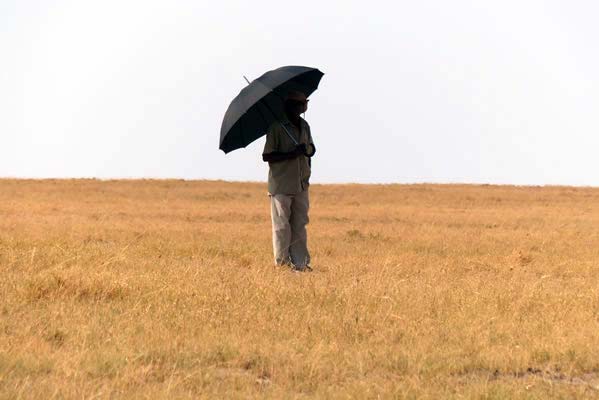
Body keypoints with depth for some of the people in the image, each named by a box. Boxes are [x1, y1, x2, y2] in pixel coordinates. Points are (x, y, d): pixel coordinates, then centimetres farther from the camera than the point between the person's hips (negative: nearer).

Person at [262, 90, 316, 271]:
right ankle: (283, 263, 4)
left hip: (301, 185, 6)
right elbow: (266, 156, -13)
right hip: (281, 186, -6)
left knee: (300, 226, 7)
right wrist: (291, 154, -21)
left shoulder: (304, 126, 12)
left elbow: (311, 149, 26)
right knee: (282, 226, -2)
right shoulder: (276, 128, -8)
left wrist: (307, 150, 5)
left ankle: (300, 263, 10)